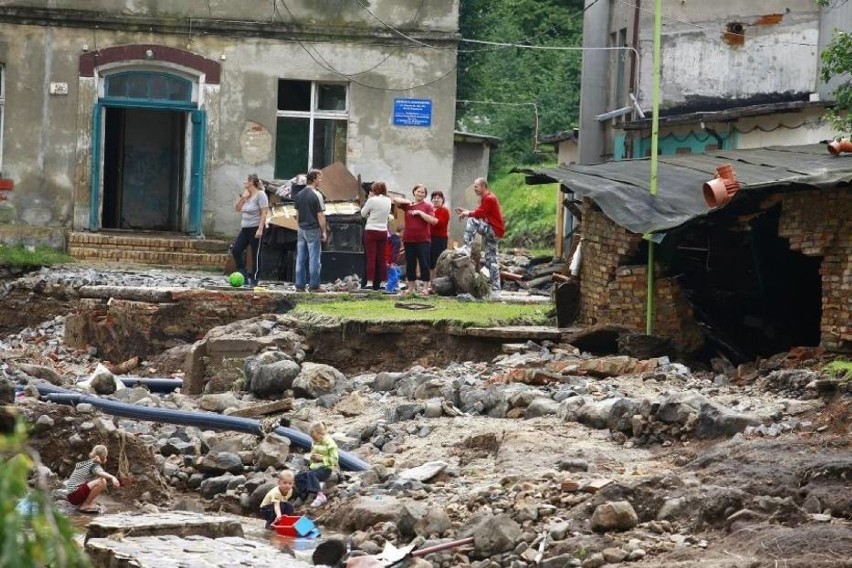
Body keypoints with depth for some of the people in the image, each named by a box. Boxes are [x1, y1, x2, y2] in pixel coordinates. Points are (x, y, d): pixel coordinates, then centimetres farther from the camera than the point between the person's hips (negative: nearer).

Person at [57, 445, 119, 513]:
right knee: (102, 482, -24)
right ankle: (85, 505, -12)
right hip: (75, 495, -10)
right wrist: (112, 477, -50)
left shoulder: (84, 463, 19)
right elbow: (101, 473, -34)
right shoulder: (94, 466, -9)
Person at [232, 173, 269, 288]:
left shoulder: (260, 194, -10)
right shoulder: (246, 194, 13)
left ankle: (254, 279, 5)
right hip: (245, 228, 8)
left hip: (255, 228, -8)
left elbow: (264, 212, -15)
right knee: (236, 250, 1)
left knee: (255, 254, -1)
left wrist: (260, 229, -22)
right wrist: (242, 197, 1)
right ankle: (244, 275, 8)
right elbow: (237, 209, 16)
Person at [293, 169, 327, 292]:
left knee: (300, 258, 8)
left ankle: (300, 285, 10)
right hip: (313, 230, -6)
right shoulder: (316, 195, -13)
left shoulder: (299, 195, 8)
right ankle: (313, 285, 0)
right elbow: (320, 215, -13)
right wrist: (324, 231, -6)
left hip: (301, 230, 6)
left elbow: (297, 213, 13)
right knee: (314, 258, -1)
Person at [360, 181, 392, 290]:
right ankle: (383, 281, 10)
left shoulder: (372, 200, -12)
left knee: (371, 258, -5)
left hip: (371, 231, -5)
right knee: (382, 258, 9)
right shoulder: (388, 201, 5)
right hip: (383, 231, 5)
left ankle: (370, 282, -10)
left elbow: (363, 214, -3)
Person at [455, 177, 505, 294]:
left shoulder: (489, 199, -14)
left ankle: (466, 248, -24)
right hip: (490, 232, 10)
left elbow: (479, 214, -19)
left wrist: (467, 213, -4)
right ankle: (495, 288, 8)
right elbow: (479, 214, 16)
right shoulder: (485, 199, 17)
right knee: (490, 260, 8)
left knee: (472, 221, -24)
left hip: (494, 230, -10)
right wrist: (466, 211, 6)